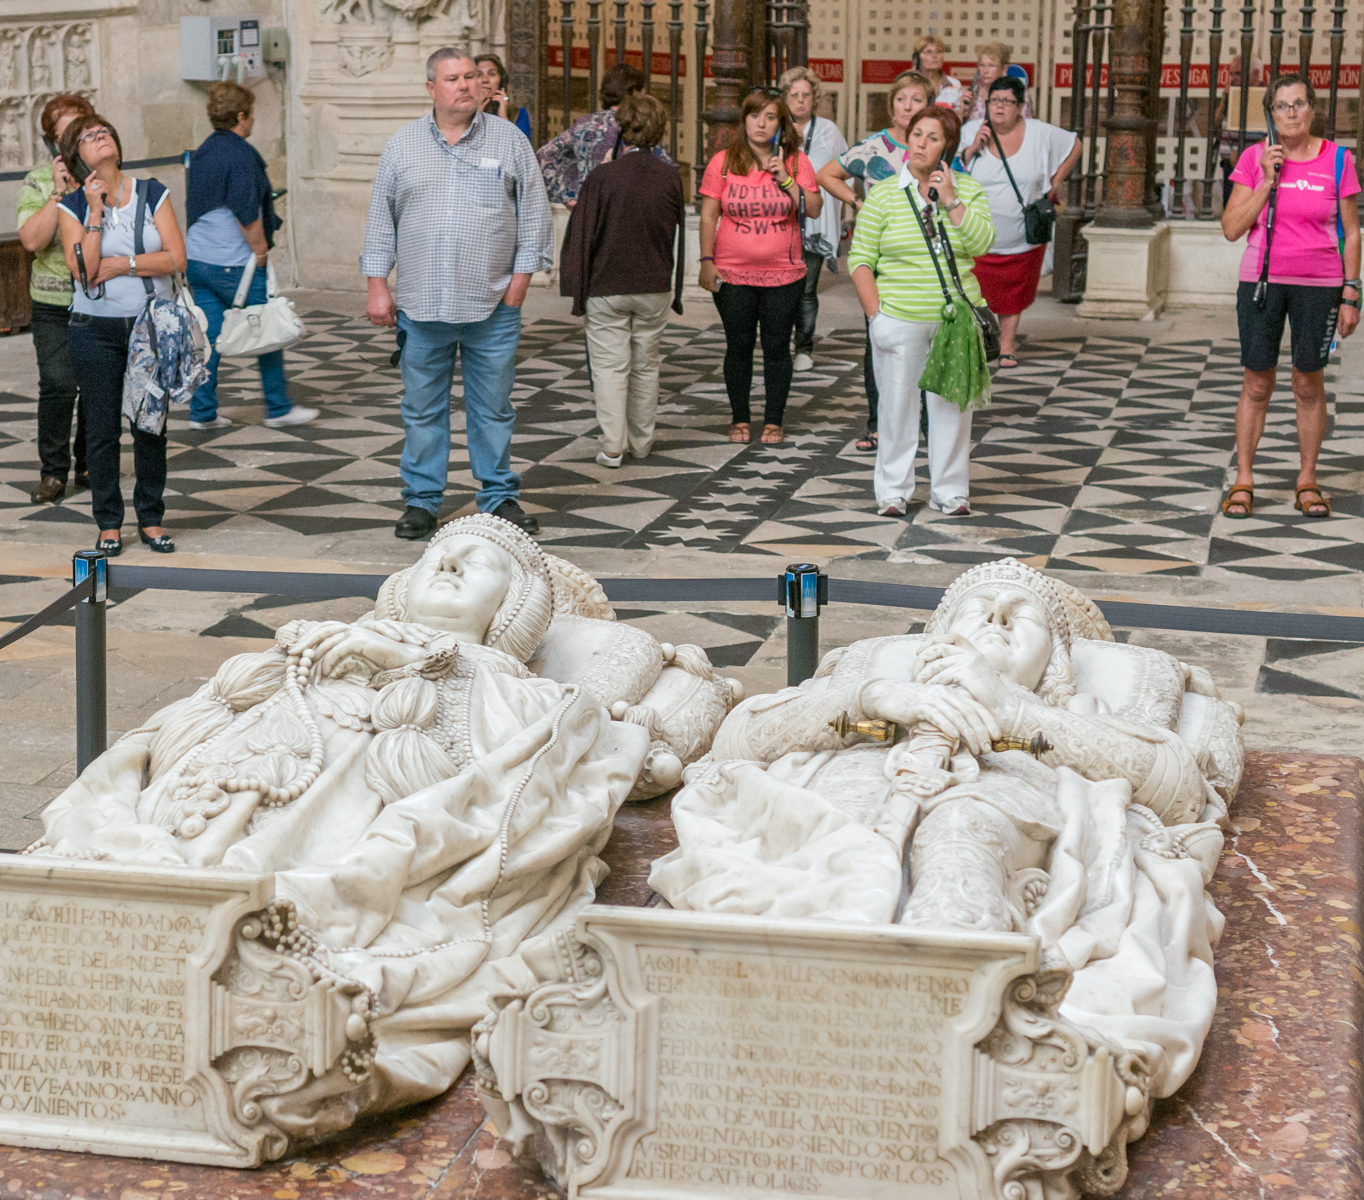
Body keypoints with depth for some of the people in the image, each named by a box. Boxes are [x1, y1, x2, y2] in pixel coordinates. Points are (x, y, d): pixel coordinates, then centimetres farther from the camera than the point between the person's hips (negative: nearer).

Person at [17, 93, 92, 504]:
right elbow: (32, 240, -11)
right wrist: (58, 192, -16)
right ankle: (53, 472, 1)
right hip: (54, 304, -1)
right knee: (57, 384, -10)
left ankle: (90, 466, 20)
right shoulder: (37, 182, 1)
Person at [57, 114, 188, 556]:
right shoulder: (74, 207, 0)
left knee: (151, 425, 5)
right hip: (96, 332, -1)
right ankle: (109, 523, 13)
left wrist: (120, 264, -12)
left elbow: (176, 258, -7)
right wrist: (96, 212, -16)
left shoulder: (152, 194, 2)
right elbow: (82, 268, -14)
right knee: (102, 428, 2)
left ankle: (151, 518, 17)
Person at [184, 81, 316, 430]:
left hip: (197, 259, 8)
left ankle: (203, 412, 9)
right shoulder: (241, 154, -15)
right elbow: (246, 212, -21)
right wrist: (260, 250, -9)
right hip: (233, 264, -8)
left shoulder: (202, 152, 12)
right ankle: (278, 407, 12)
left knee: (208, 336, 9)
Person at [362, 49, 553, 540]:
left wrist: (520, 278, -1)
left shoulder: (509, 140, 5)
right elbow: (381, 219, 10)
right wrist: (377, 286, 4)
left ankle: (499, 496, 17)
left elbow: (534, 214, 6)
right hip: (421, 307, 1)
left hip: (492, 307, -1)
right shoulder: (402, 145, 8)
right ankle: (421, 499, 16)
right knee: (422, 409, 6)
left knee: (493, 408, 6)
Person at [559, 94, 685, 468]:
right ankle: (641, 443, 21)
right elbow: (678, 235, 5)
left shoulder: (603, 177, -13)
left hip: (607, 288, -3)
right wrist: (675, 290, 14)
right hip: (655, 288, 3)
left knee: (610, 366, 3)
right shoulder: (670, 178, -4)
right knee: (646, 366, 14)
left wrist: (577, 292, -2)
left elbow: (582, 236, -9)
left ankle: (612, 447, -1)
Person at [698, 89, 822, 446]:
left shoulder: (796, 162, 1)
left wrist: (786, 179, -14)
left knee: (777, 347, 5)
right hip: (733, 274, 0)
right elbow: (708, 216, 1)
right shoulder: (723, 162, -1)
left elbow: (815, 209, -3)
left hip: (784, 274, 0)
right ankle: (739, 419, 19)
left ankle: (774, 420, 16)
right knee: (739, 346, 7)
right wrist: (707, 261, -5)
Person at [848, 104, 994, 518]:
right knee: (898, 403, 3)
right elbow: (860, 259, 1)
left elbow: (981, 244, -8)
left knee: (952, 403, 5)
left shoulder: (968, 191, 5)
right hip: (900, 320, -1)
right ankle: (893, 491, 14)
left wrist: (951, 202, -13)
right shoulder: (884, 196, 1)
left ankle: (950, 490, 16)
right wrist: (875, 314, -7)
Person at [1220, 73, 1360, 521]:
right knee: (1257, 384, 3)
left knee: (1309, 384, 6)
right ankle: (1243, 481, 11)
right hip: (1261, 282, 0)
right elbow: (1232, 228, -3)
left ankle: (1307, 481, 16)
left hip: (1318, 286, 0)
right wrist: (1268, 181, -12)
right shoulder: (1255, 158, 0)